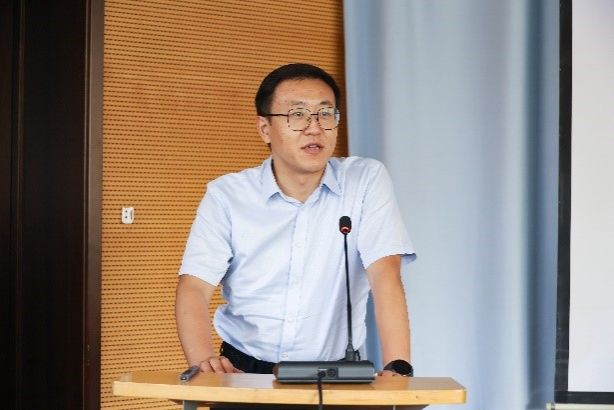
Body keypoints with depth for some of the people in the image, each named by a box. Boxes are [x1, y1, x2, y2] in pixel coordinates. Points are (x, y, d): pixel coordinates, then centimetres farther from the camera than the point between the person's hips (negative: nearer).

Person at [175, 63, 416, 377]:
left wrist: (397, 368, -22)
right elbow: (194, 287, -6)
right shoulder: (226, 195, 1)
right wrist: (204, 360, -25)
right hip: (245, 372, 0)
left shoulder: (366, 181, 0)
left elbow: (385, 275, -9)